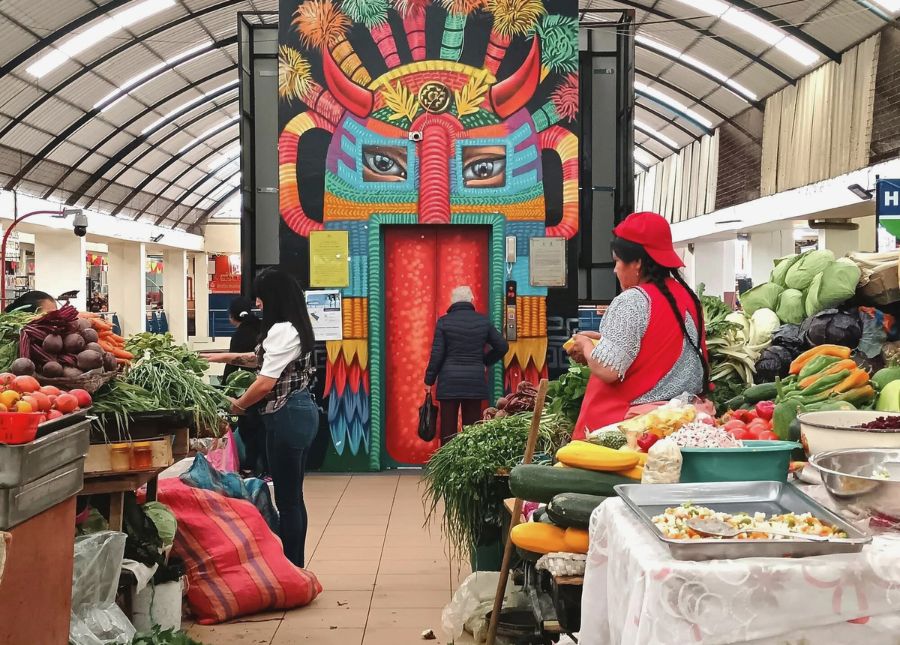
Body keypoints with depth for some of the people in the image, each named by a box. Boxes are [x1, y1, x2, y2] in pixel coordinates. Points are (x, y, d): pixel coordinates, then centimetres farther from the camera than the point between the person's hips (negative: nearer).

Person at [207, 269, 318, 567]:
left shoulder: (281, 331, -18)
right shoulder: (295, 327, 14)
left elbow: (266, 383, -22)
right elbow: (262, 358, 29)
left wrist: (236, 406, -7)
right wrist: (222, 357, 25)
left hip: (287, 417, -10)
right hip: (301, 411, 10)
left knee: (287, 498, -4)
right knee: (293, 496, 15)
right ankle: (296, 565, 22)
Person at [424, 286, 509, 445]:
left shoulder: (444, 321, -4)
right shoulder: (483, 321, 4)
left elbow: (437, 354, -6)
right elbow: (503, 346, 9)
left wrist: (429, 380, 2)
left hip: (449, 382, -2)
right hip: (475, 382, 2)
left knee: (448, 430, 0)